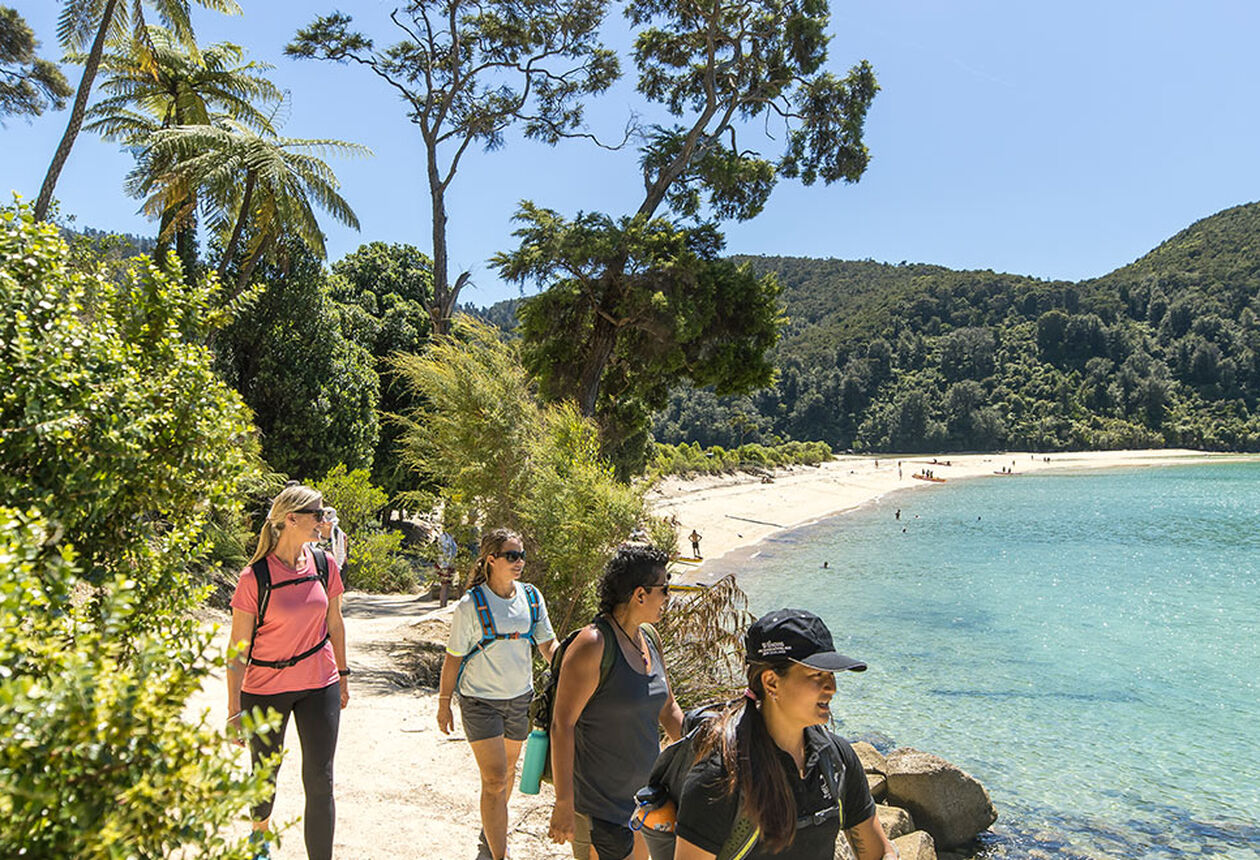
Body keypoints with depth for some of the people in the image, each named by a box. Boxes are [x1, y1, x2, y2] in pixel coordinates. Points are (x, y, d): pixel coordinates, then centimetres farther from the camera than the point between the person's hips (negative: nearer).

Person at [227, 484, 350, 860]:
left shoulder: (325, 565, -3)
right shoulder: (255, 576, -15)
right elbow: (238, 650, -11)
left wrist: (342, 675, 15)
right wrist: (235, 710, -11)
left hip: (319, 685, 2)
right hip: (266, 688, -2)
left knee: (320, 781, 1)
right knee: (265, 776, 18)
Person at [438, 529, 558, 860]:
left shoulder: (532, 597, -2)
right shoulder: (471, 604, -14)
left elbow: (548, 644, 3)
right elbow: (453, 657, -6)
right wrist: (444, 703, -2)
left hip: (519, 697, 5)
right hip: (480, 700, -5)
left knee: (508, 771, 19)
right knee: (494, 779, -8)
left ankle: (490, 832, 43)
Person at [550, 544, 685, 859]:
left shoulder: (648, 638, 5)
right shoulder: (592, 644, -20)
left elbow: (667, 709, 15)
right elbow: (562, 724, -20)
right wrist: (563, 804, -19)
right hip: (599, 804, -8)